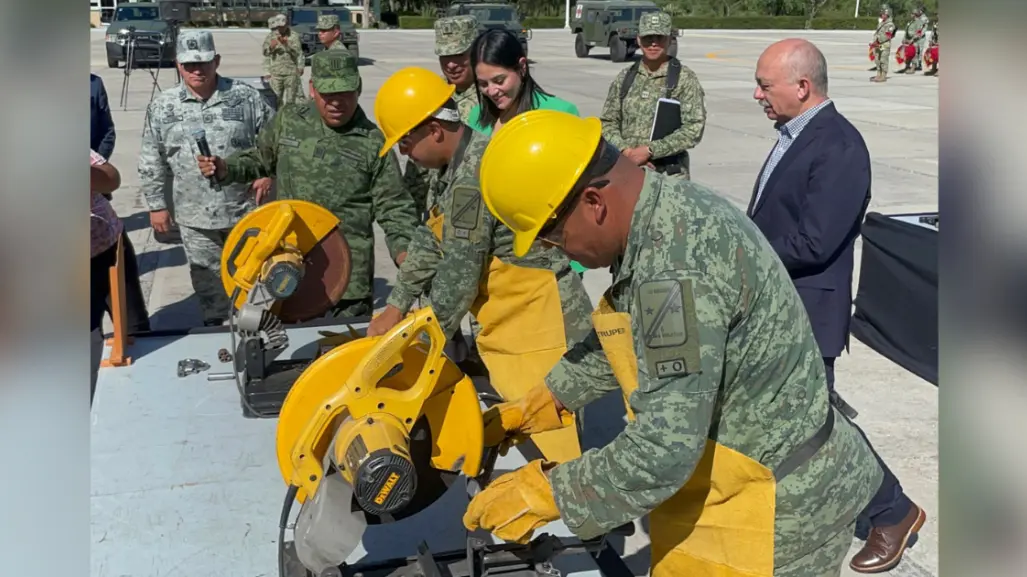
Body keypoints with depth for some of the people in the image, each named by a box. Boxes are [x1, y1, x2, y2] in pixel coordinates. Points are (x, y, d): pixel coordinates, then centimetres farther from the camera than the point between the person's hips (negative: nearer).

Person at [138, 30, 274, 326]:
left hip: (245, 209, -1)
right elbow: (151, 161, 5)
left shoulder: (245, 96, -5)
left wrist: (267, 171, -8)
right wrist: (156, 204, 4)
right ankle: (216, 326, 32)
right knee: (208, 280, 14)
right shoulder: (162, 106, -1)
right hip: (195, 216, 2)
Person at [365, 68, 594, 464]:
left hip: (540, 324, -11)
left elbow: (459, 275, -20)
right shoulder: (468, 159, 9)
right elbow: (432, 239, 15)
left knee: (547, 443, -6)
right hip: (516, 322, 11)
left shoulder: (472, 179, -23)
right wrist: (396, 306, 14)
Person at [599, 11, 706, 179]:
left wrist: (650, 150, -17)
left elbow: (694, 129, -10)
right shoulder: (625, 77, 9)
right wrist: (625, 150, -10)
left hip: (669, 174, -4)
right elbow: (607, 122, 9)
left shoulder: (685, 78, -3)